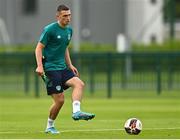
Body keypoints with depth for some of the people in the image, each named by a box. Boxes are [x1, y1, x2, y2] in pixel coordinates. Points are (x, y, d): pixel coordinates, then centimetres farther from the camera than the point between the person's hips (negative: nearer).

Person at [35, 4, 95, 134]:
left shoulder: (69, 30, 12)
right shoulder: (50, 29, -10)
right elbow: (39, 48, -9)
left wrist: (70, 65, 19)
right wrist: (39, 66, -21)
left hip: (62, 68, 7)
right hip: (50, 68, -7)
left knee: (79, 84, -17)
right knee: (60, 99, -9)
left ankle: (76, 112, -27)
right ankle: (50, 126, 8)